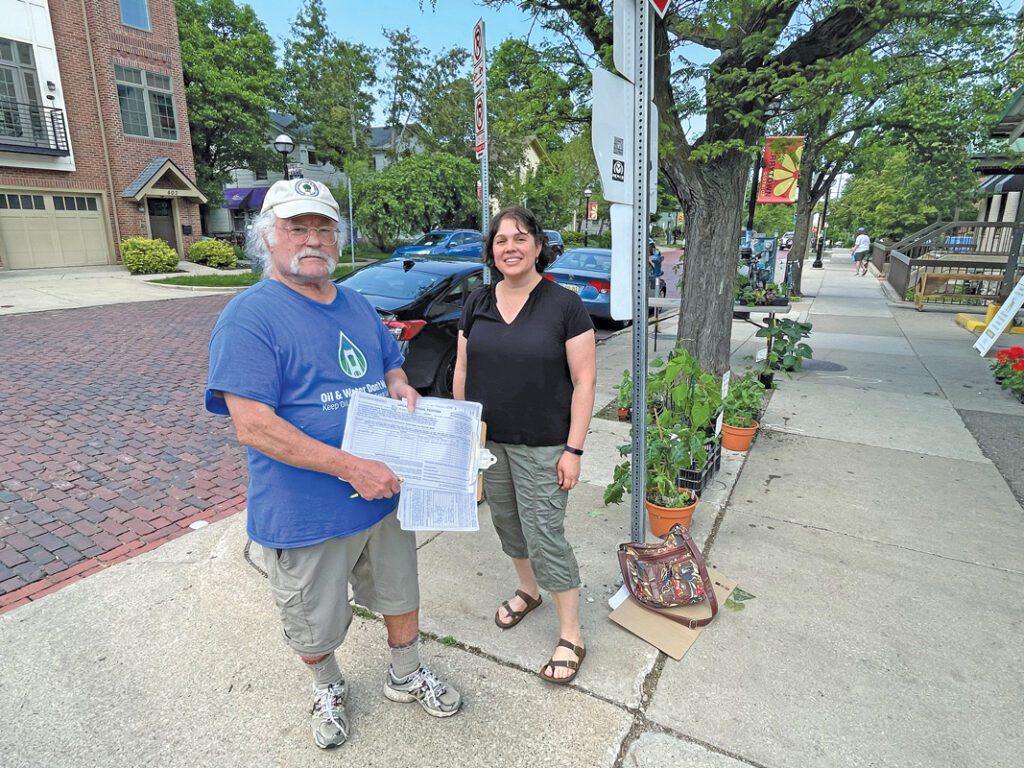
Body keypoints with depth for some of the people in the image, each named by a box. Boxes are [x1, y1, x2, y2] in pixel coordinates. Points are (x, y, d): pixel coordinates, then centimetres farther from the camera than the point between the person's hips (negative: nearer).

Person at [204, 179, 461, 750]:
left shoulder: (359, 307, 6)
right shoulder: (250, 317, -16)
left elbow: (392, 368, 18)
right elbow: (253, 427, -23)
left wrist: (402, 389, -7)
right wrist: (351, 467, -27)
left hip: (384, 495, 6)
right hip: (305, 515, -5)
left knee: (401, 595, 23)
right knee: (316, 623, 19)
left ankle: (406, 675, 49)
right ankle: (329, 689, 49)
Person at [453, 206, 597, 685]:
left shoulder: (565, 306, -11)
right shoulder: (477, 304, 3)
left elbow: (584, 381, -11)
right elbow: (462, 370, 9)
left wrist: (573, 450, -14)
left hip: (541, 447, -5)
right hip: (488, 440, 5)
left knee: (545, 536, 0)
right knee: (507, 523, 19)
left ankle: (571, 636, 19)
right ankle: (527, 591, 46)